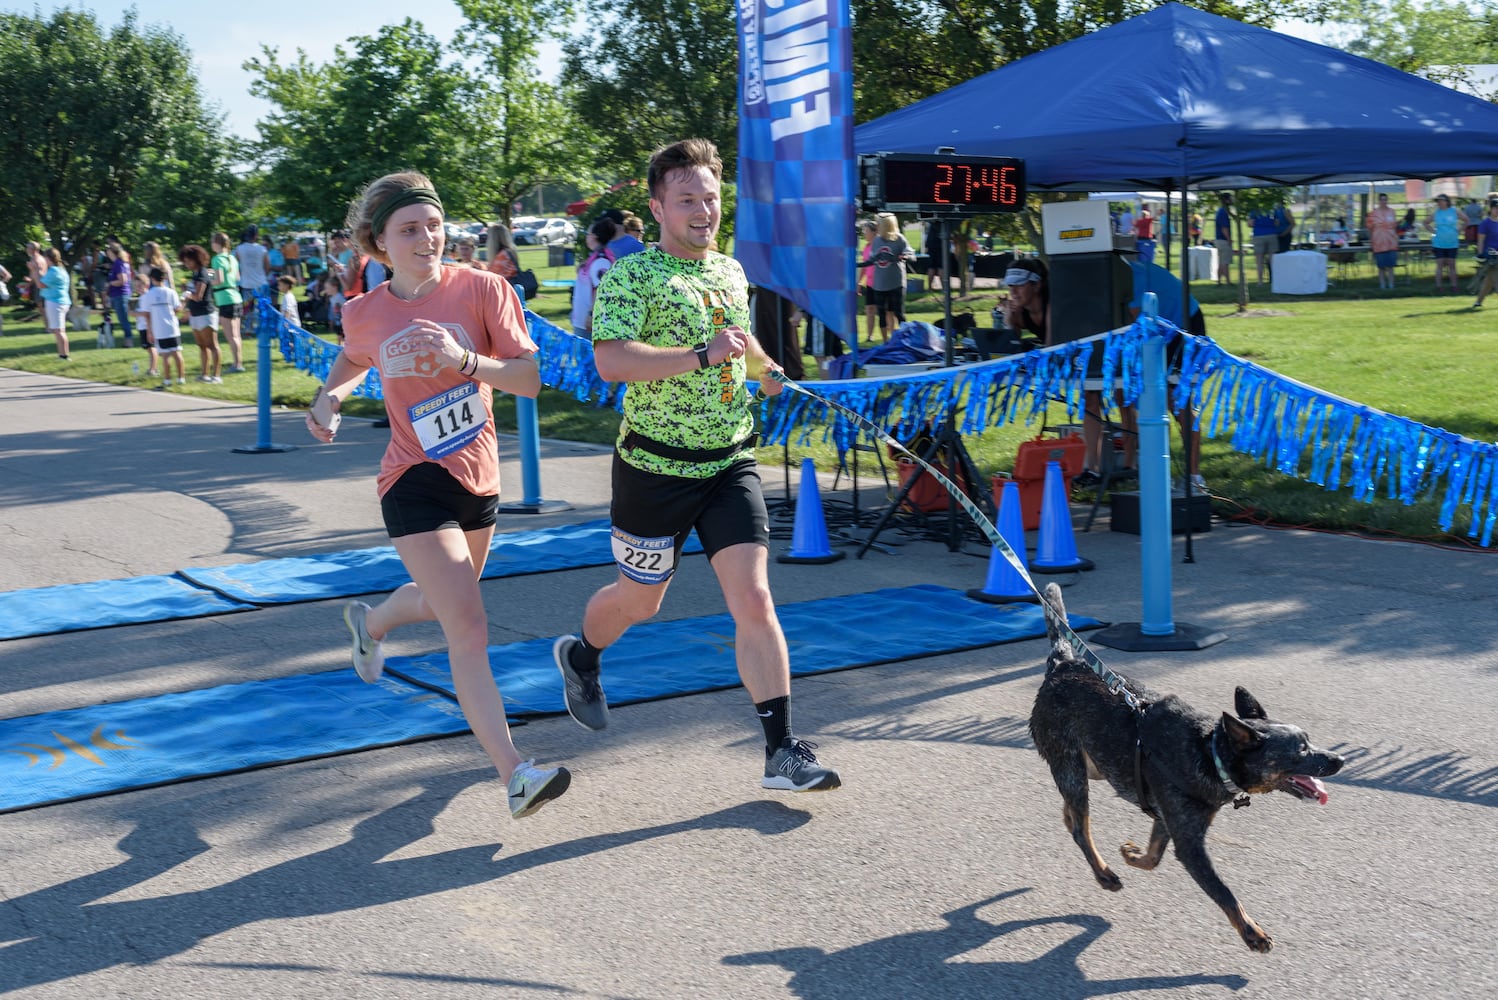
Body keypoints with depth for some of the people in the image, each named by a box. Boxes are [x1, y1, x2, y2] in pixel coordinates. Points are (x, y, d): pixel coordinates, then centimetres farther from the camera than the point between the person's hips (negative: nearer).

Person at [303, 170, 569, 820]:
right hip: (415, 482, -3)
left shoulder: (482, 289, -9)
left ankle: (370, 622, 62)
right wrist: (330, 397, -2)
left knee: (442, 602, 28)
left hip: (479, 477, 3)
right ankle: (515, 775, -16)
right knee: (469, 631, -15)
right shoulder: (363, 314, -5)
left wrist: (465, 359, -31)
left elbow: (529, 380, -15)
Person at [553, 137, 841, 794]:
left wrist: (770, 374, 27)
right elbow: (610, 359, -30)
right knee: (638, 600, 14)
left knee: (754, 602, -7)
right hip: (657, 468, -4)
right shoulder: (631, 276, -12)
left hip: (731, 463, 4)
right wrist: (703, 355, -32)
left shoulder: (732, 272, 9)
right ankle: (579, 656, 48)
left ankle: (783, 753, -4)